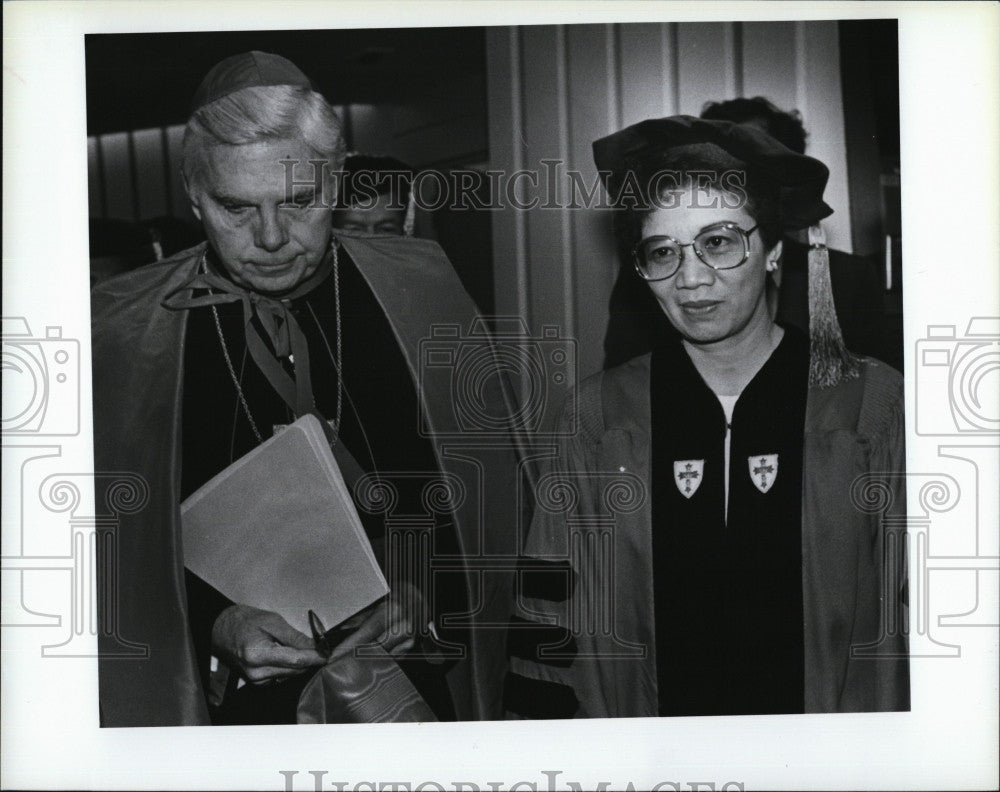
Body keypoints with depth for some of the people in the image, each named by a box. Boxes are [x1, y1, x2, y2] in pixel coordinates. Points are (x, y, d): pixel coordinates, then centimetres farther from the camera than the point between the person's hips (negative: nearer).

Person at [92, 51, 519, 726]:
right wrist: (213, 628, -18)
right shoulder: (115, 330, -8)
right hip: (237, 709, -1)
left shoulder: (421, 287, -4)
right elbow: (108, 552, -4)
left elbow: (492, 491, 0)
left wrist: (429, 595, -14)